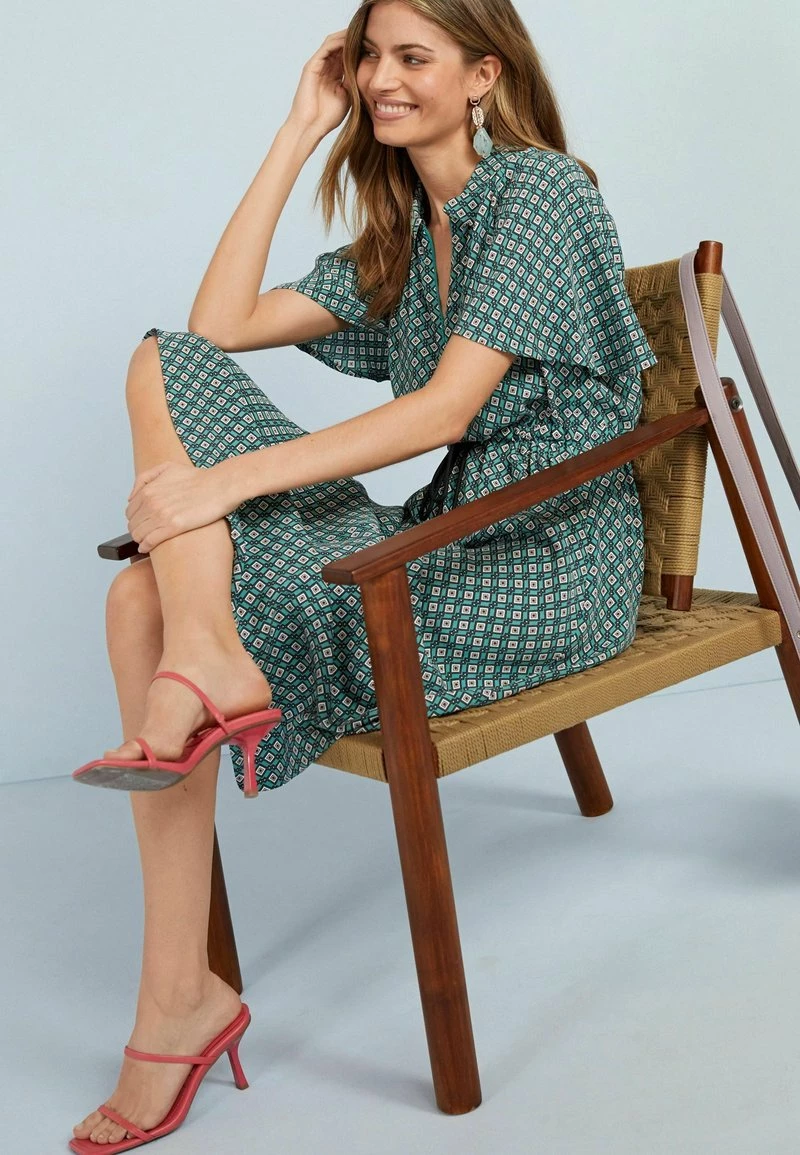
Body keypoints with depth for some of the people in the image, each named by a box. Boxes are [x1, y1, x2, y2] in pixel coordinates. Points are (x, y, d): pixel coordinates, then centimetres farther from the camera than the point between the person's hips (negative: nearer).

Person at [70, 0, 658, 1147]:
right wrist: (301, 132, 10)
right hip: (450, 540, 8)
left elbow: (445, 408, -18)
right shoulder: (398, 243, 19)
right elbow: (219, 324, 9)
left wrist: (231, 477, -25)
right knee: (149, 592, -17)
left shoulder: (541, 190, -5)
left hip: (544, 567, -7)